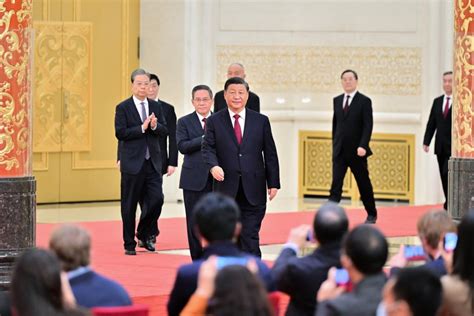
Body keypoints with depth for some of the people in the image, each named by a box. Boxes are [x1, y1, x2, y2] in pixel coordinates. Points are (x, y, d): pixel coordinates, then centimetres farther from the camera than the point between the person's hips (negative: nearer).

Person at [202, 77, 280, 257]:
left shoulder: (261, 121, 7)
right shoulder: (214, 121, 5)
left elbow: (270, 154, 8)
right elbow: (208, 148, -3)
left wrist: (273, 183, 2)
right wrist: (213, 166, -25)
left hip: (253, 190, 0)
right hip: (226, 189, 0)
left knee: (250, 236, -4)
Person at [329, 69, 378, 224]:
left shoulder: (364, 101, -6)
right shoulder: (337, 100, 9)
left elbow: (368, 126, -12)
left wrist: (363, 146, -23)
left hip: (357, 152, -3)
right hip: (339, 151, 3)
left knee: (364, 184, 10)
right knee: (336, 183, -9)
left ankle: (371, 215, 27)